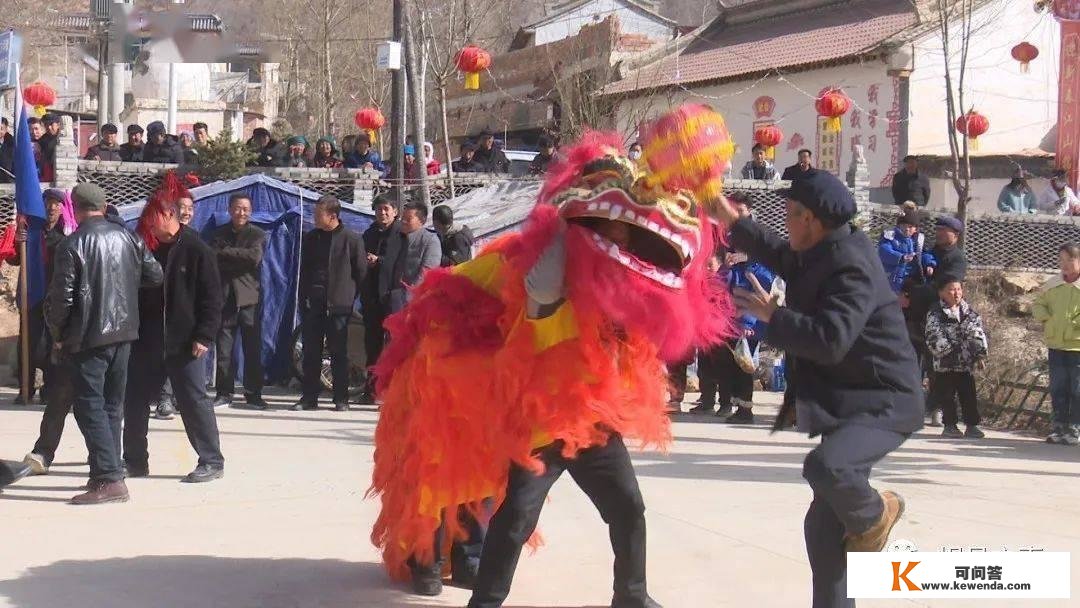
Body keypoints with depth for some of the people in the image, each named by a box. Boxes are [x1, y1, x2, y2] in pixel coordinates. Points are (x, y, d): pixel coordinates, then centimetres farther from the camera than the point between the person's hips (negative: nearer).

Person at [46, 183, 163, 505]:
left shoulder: (71, 245, -12)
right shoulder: (128, 237, 3)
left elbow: (61, 296, -13)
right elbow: (155, 275, 7)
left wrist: (57, 333, 3)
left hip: (88, 337, -6)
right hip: (123, 333, 6)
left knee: (90, 406, -4)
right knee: (112, 405, 15)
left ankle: (110, 480, -12)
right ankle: (105, 472, 20)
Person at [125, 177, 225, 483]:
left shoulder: (197, 250, -9)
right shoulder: (148, 248, 10)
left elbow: (212, 298, -11)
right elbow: (136, 293, 17)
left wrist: (204, 336, -17)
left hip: (184, 343, -7)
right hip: (147, 342, 7)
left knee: (194, 401, -3)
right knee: (135, 400, 11)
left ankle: (212, 461, 4)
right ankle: (134, 460, 23)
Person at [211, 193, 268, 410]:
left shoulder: (257, 234, 5)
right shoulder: (220, 233, 13)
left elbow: (254, 256, -14)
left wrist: (227, 253, -8)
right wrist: (241, 260, -14)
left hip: (249, 298, -2)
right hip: (225, 297, 2)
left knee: (253, 349, -1)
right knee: (223, 350, 2)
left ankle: (253, 394, 6)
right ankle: (224, 394, 9)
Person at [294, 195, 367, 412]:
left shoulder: (351, 239, -3)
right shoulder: (310, 238, 11)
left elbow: (361, 272, 2)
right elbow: (303, 270, 16)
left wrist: (350, 298, 3)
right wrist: (303, 300, 9)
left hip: (338, 305, -4)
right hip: (312, 304, 4)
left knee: (339, 353, 2)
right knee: (311, 352, 5)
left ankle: (341, 399, 8)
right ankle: (309, 397, 11)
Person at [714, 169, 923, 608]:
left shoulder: (851, 267, -22)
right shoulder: (823, 255, 9)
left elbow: (829, 340, -33)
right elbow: (782, 257, 31)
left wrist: (771, 315, -20)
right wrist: (733, 222, 27)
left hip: (883, 403, -10)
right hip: (849, 403, 10)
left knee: (825, 466, -36)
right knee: (824, 525, 9)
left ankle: (874, 515, -4)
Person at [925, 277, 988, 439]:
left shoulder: (970, 312, 8)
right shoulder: (935, 314, -6)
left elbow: (979, 334, 10)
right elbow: (933, 339, -12)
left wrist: (981, 354, 3)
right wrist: (947, 351, -19)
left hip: (967, 364, 4)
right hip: (945, 364, -4)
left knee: (969, 395, 6)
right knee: (947, 396, 3)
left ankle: (972, 426, 13)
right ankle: (950, 425, 13)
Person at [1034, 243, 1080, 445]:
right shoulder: (1052, 284, 6)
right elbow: (1038, 304, 17)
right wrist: (1045, 317, 0)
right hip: (1056, 345, 4)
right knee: (1058, 389, 9)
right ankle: (1059, 427, 17)